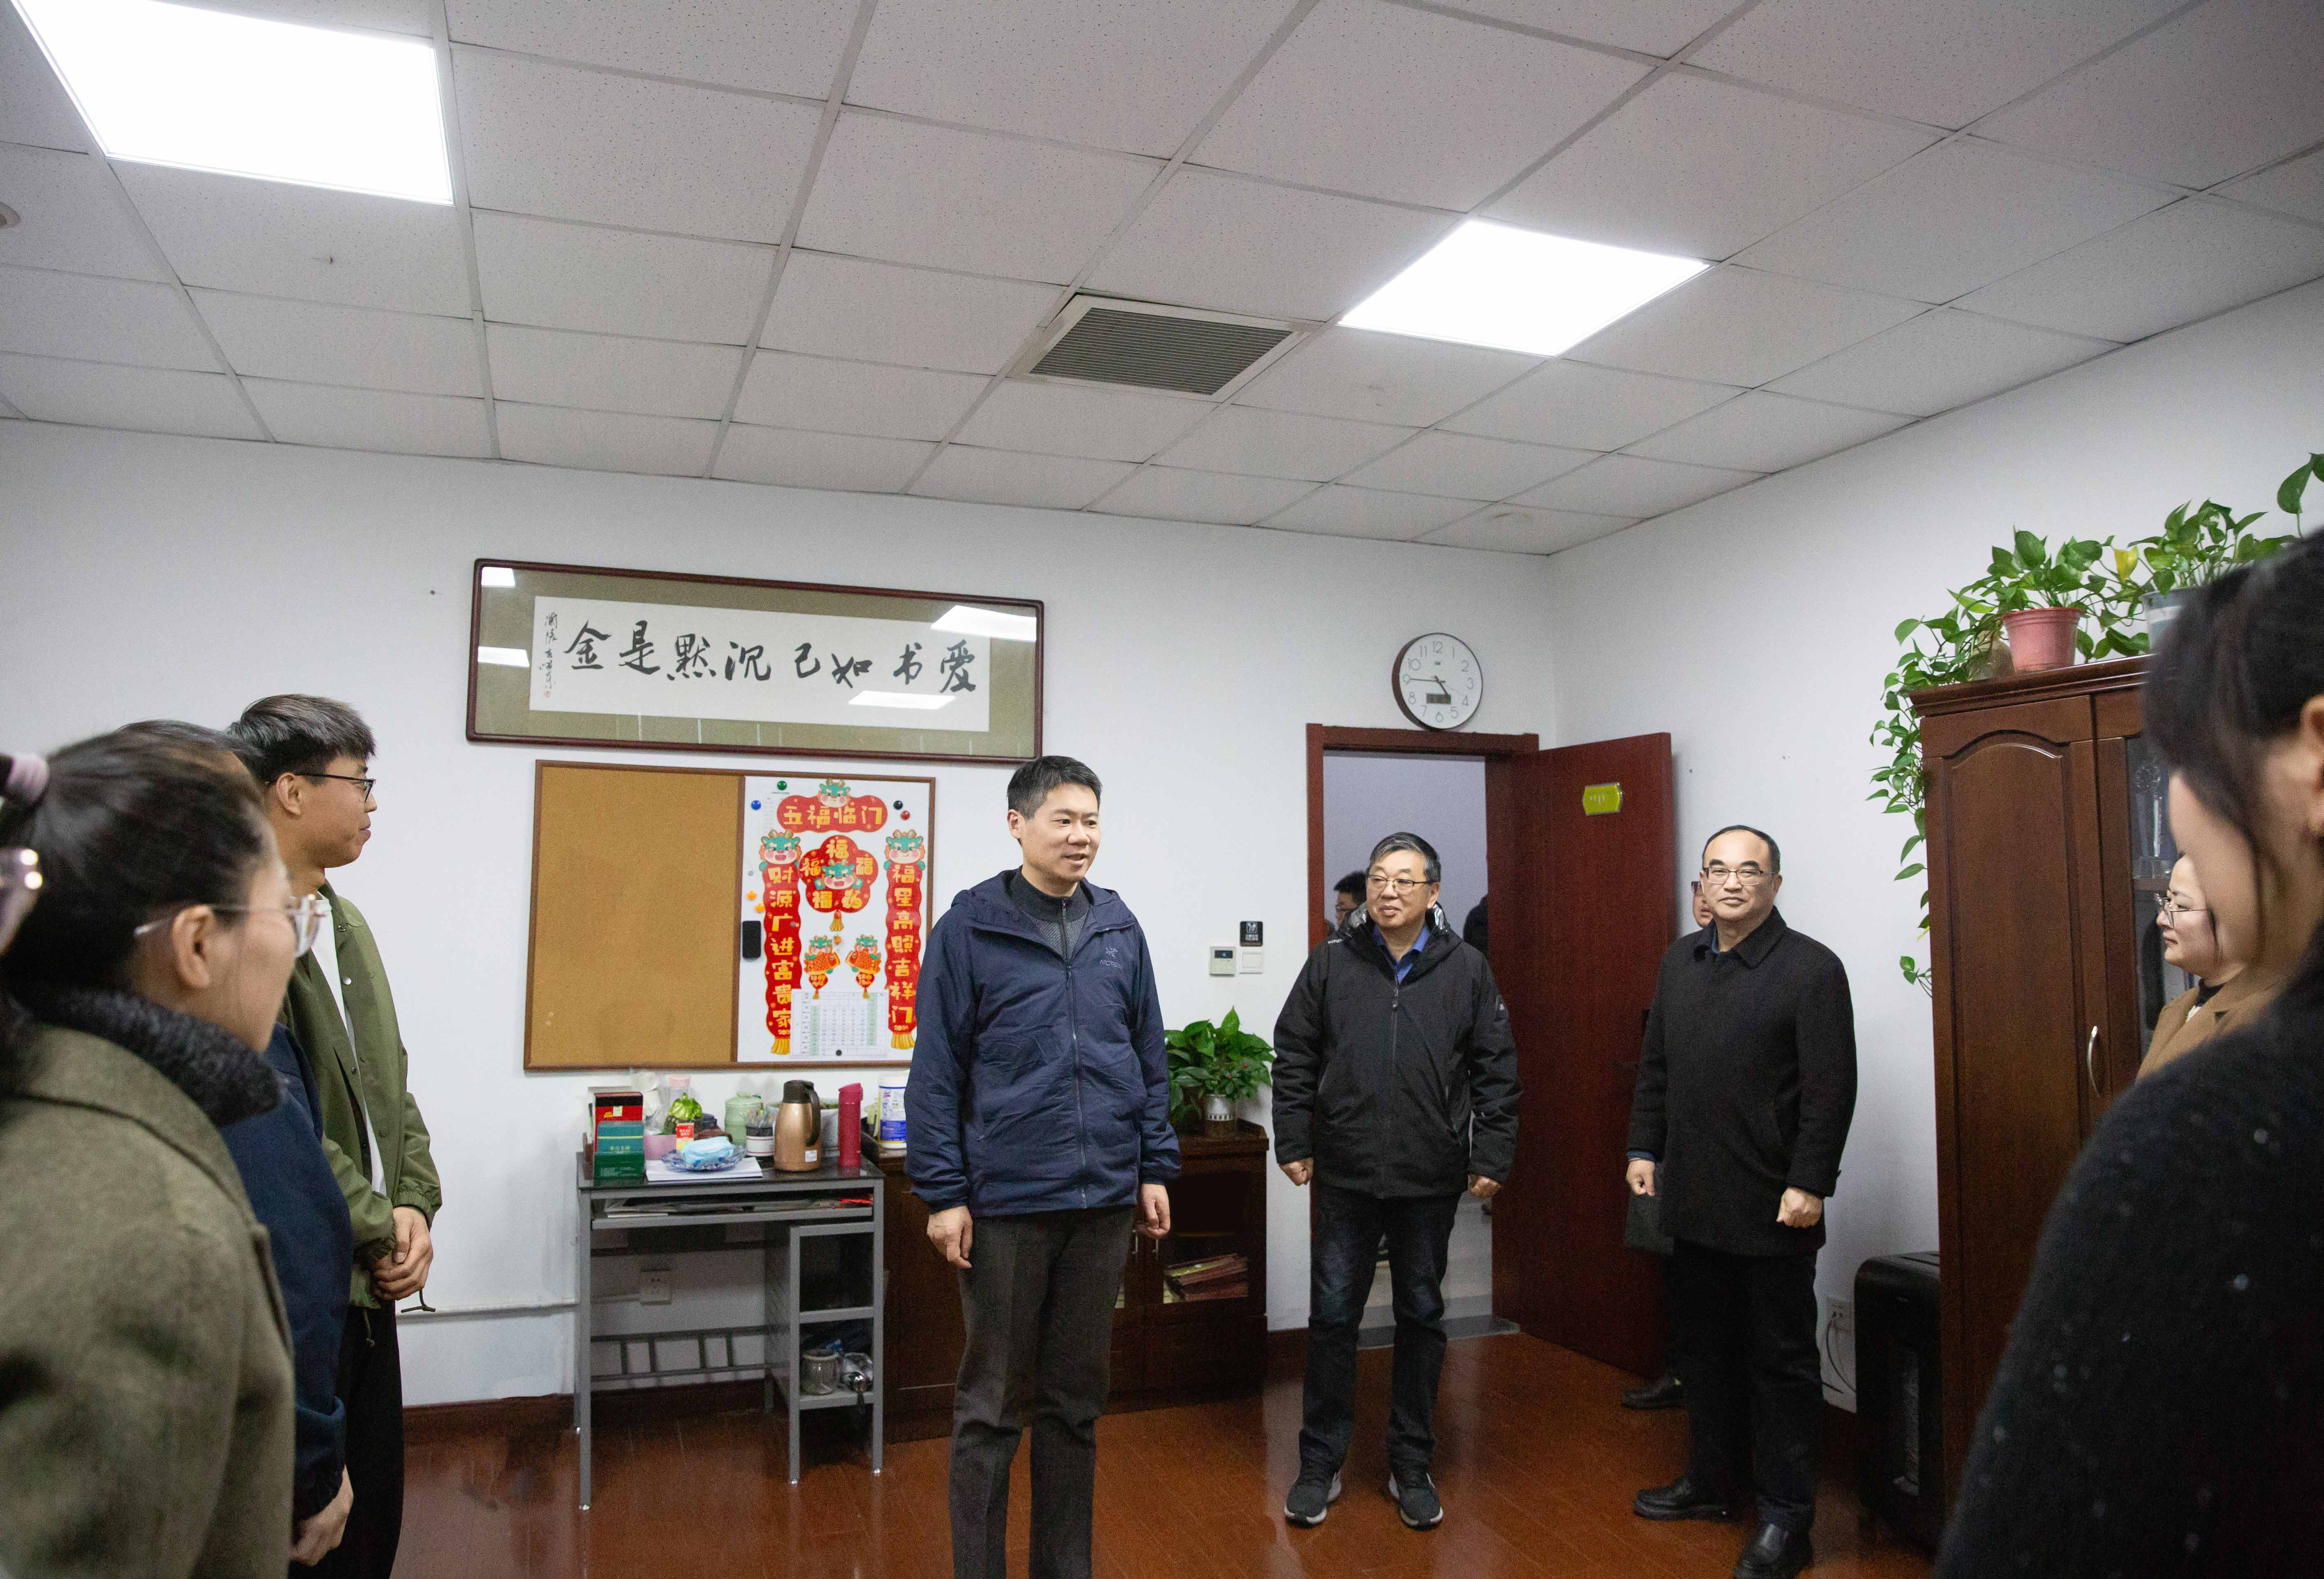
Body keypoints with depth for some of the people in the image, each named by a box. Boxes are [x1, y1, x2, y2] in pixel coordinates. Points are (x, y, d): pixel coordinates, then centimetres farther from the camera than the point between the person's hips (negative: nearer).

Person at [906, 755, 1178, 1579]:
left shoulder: (1118, 926, 7)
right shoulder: (970, 926, -5)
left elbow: (1149, 1056, 12)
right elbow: (936, 1071, -6)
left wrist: (1155, 1169, 8)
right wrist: (944, 1194, -9)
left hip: (1105, 1201, 4)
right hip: (1006, 1201, -4)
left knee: (1077, 1400, 16)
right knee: (992, 1403, 7)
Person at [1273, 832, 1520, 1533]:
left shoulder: (1466, 969, 0)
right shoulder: (1332, 962, -1)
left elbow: (1497, 1072, 3)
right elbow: (1294, 1058, 3)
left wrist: (1491, 1158, -2)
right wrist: (1294, 1144, -1)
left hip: (1431, 1180, 1)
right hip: (1345, 1176, 0)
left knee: (1422, 1318, 12)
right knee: (1332, 1316, 5)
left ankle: (1412, 1467, 27)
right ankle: (1320, 1464, 21)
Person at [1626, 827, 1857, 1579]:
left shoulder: (1811, 967, -10)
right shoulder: (1680, 961, 9)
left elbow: (1831, 1088, -14)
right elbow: (1655, 1065, 14)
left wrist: (1809, 1184, -17)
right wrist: (1644, 1149, 10)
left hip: (1771, 1207, -6)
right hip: (1694, 1201, 6)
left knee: (1781, 1362, 6)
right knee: (1702, 1349, 17)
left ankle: (1786, 1516, 18)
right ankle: (1711, 1482, 34)